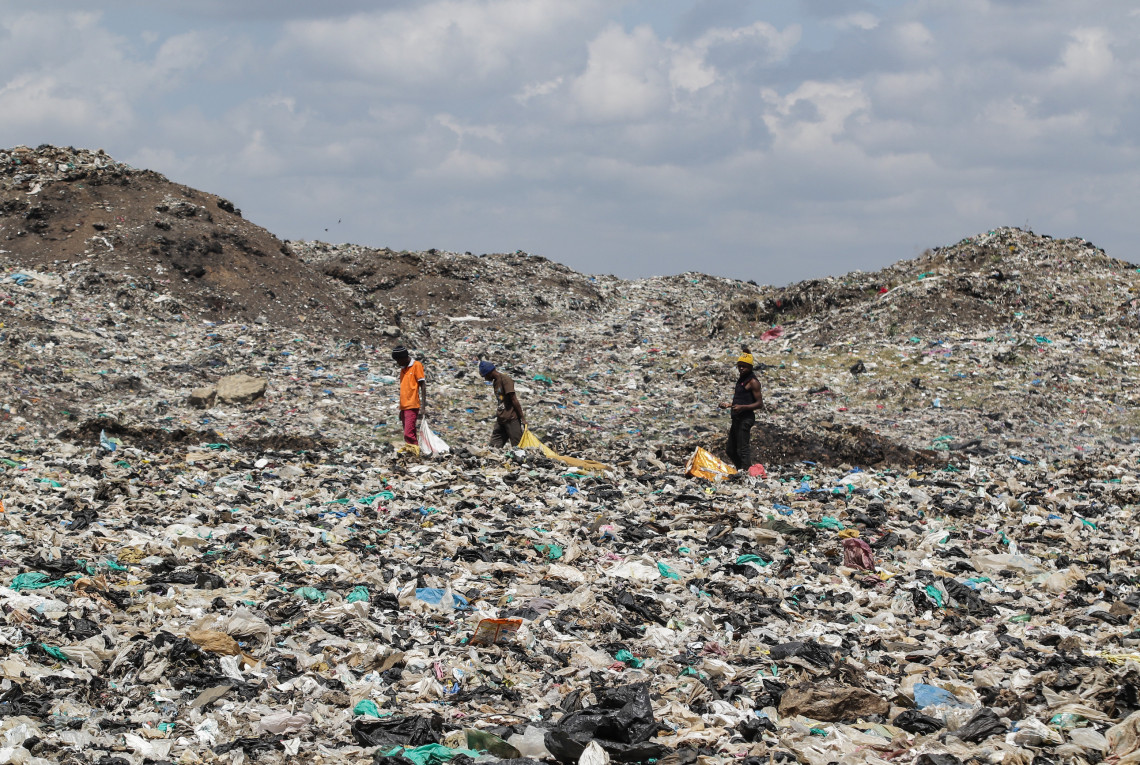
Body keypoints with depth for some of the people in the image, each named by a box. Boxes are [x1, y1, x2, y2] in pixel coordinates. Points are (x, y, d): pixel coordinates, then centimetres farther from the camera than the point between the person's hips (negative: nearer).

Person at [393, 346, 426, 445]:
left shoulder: (416, 365, -3)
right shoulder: (403, 369, 19)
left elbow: (423, 386, -7)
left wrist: (423, 407, -13)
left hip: (412, 407, -8)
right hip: (404, 407, 8)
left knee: (408, 435, -18)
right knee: (410, 435, 6)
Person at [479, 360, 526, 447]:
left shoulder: (505, 379, -10)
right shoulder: (495, 382, 16)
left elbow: (514, 400, -14)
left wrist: (522, 418, -15)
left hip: (511, 420, -9)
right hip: (500, 420, 9)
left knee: (517, 446, -9)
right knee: (494, 447, 0)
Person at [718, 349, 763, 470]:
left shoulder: (753, 381, -10)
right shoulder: (741, 380, 19)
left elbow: (759, 404, -14)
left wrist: (742, 407, -25)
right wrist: (729, 405, 18)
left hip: (746, 418, -10)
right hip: (737, 419, 10)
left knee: (743, 450, -11)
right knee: (730, 450, 14)